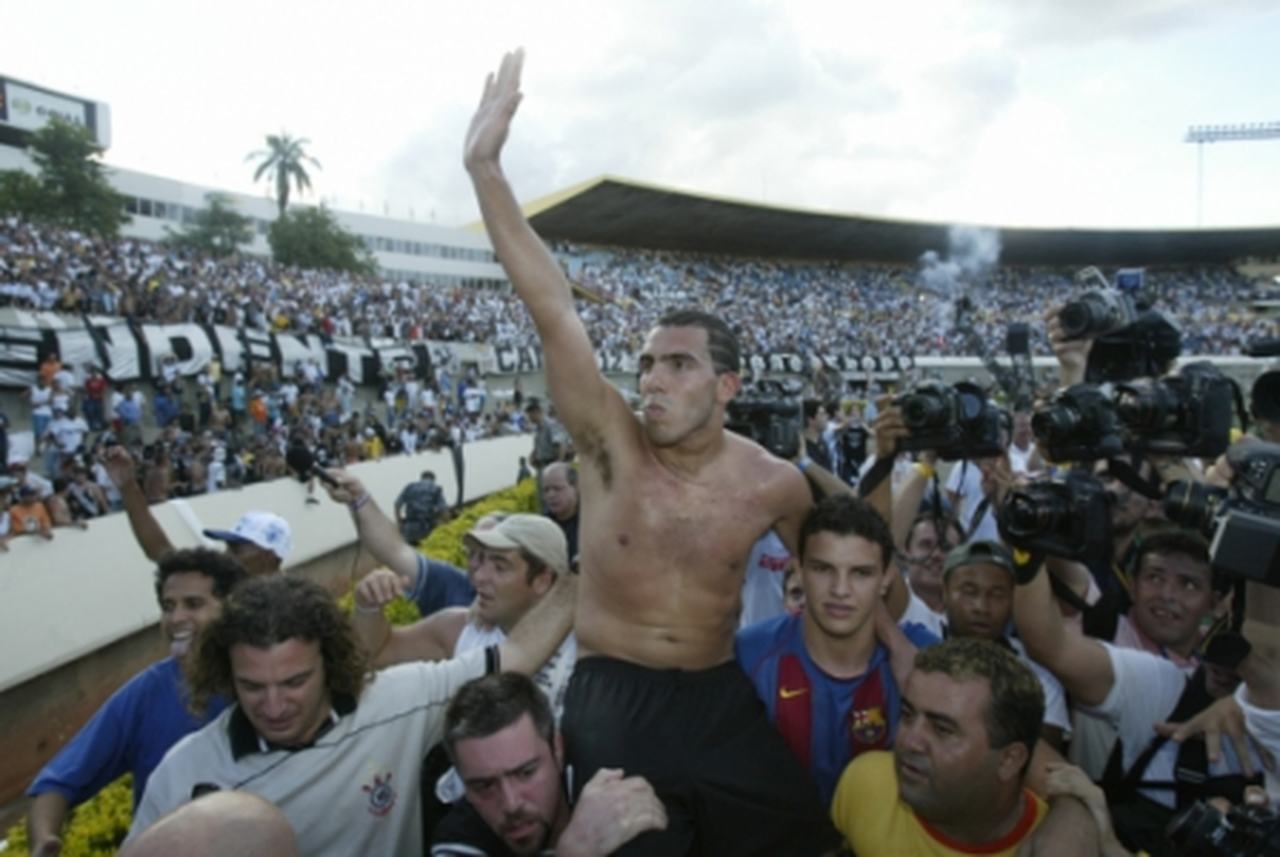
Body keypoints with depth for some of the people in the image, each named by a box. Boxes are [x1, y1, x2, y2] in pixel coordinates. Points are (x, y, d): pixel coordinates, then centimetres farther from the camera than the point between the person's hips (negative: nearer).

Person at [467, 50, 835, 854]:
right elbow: (553, 308, -22)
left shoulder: (773, 483, -8)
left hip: (719, 697, 2)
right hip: (612, 699, -1)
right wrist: (486, 167, -26)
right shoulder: (613, 442, -12)